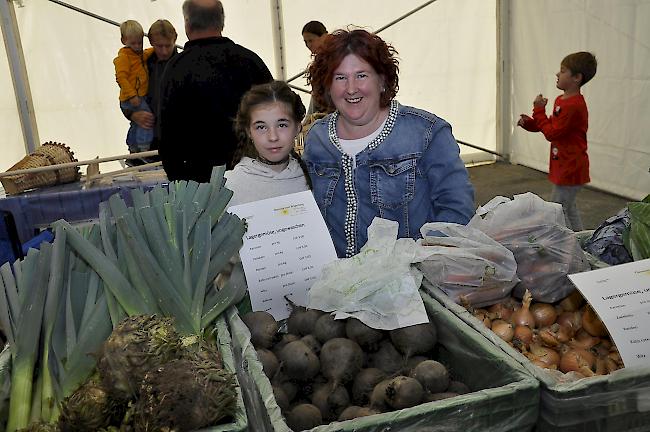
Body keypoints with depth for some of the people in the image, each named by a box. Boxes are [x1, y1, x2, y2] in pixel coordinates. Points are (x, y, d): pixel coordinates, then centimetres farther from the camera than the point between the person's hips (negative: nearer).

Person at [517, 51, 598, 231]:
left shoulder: (574, 106, -23)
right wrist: (529, 122, 4)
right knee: (569, 207, 23)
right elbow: (552, 126, 18)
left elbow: (552, 133, -21)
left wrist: (539, 110, -15)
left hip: (570, 168, -11)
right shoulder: (561, 100, 9)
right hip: (565, 166, 11)